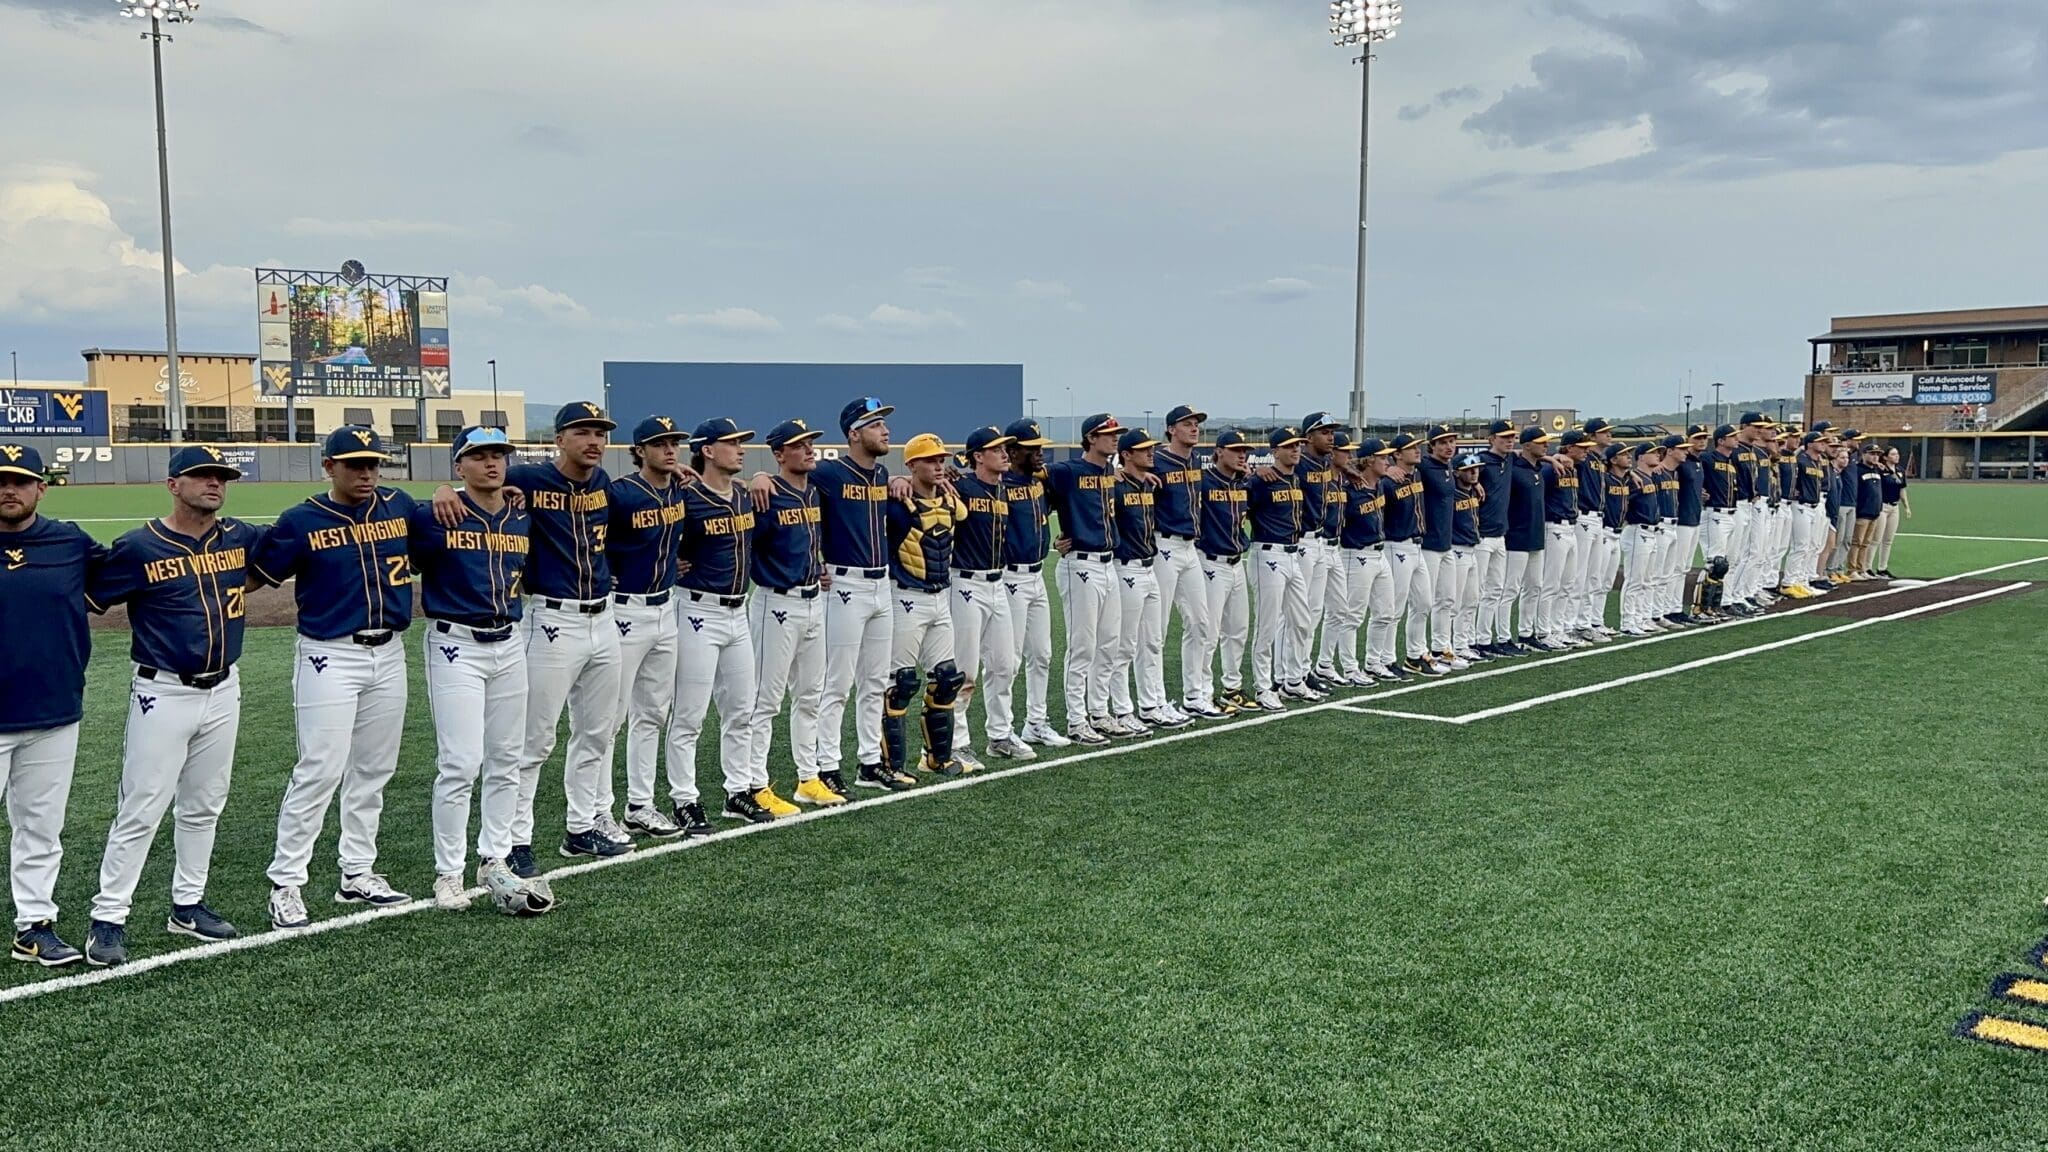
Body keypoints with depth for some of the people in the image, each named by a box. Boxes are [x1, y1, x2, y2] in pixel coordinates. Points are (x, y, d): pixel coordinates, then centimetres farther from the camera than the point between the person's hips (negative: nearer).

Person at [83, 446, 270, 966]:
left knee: (204, 807, 14)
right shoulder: (138, 548, -10)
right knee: (141, 811, -4)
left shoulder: (240, 538, 3)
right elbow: (84, 600, -6)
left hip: (224, 693, 5)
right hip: (163, 694, -5)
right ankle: (108, 918, 7)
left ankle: (187, 905, 27)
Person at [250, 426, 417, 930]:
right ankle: (285, 884, 1)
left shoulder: (399, 506, 6)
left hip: (389, 656, 5)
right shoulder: (301, 521, -6)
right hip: (330, 658, -5)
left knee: (373, 771, 12)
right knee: (320, 771, -9)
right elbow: (255, 573, -3)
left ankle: (357, 874, 24)